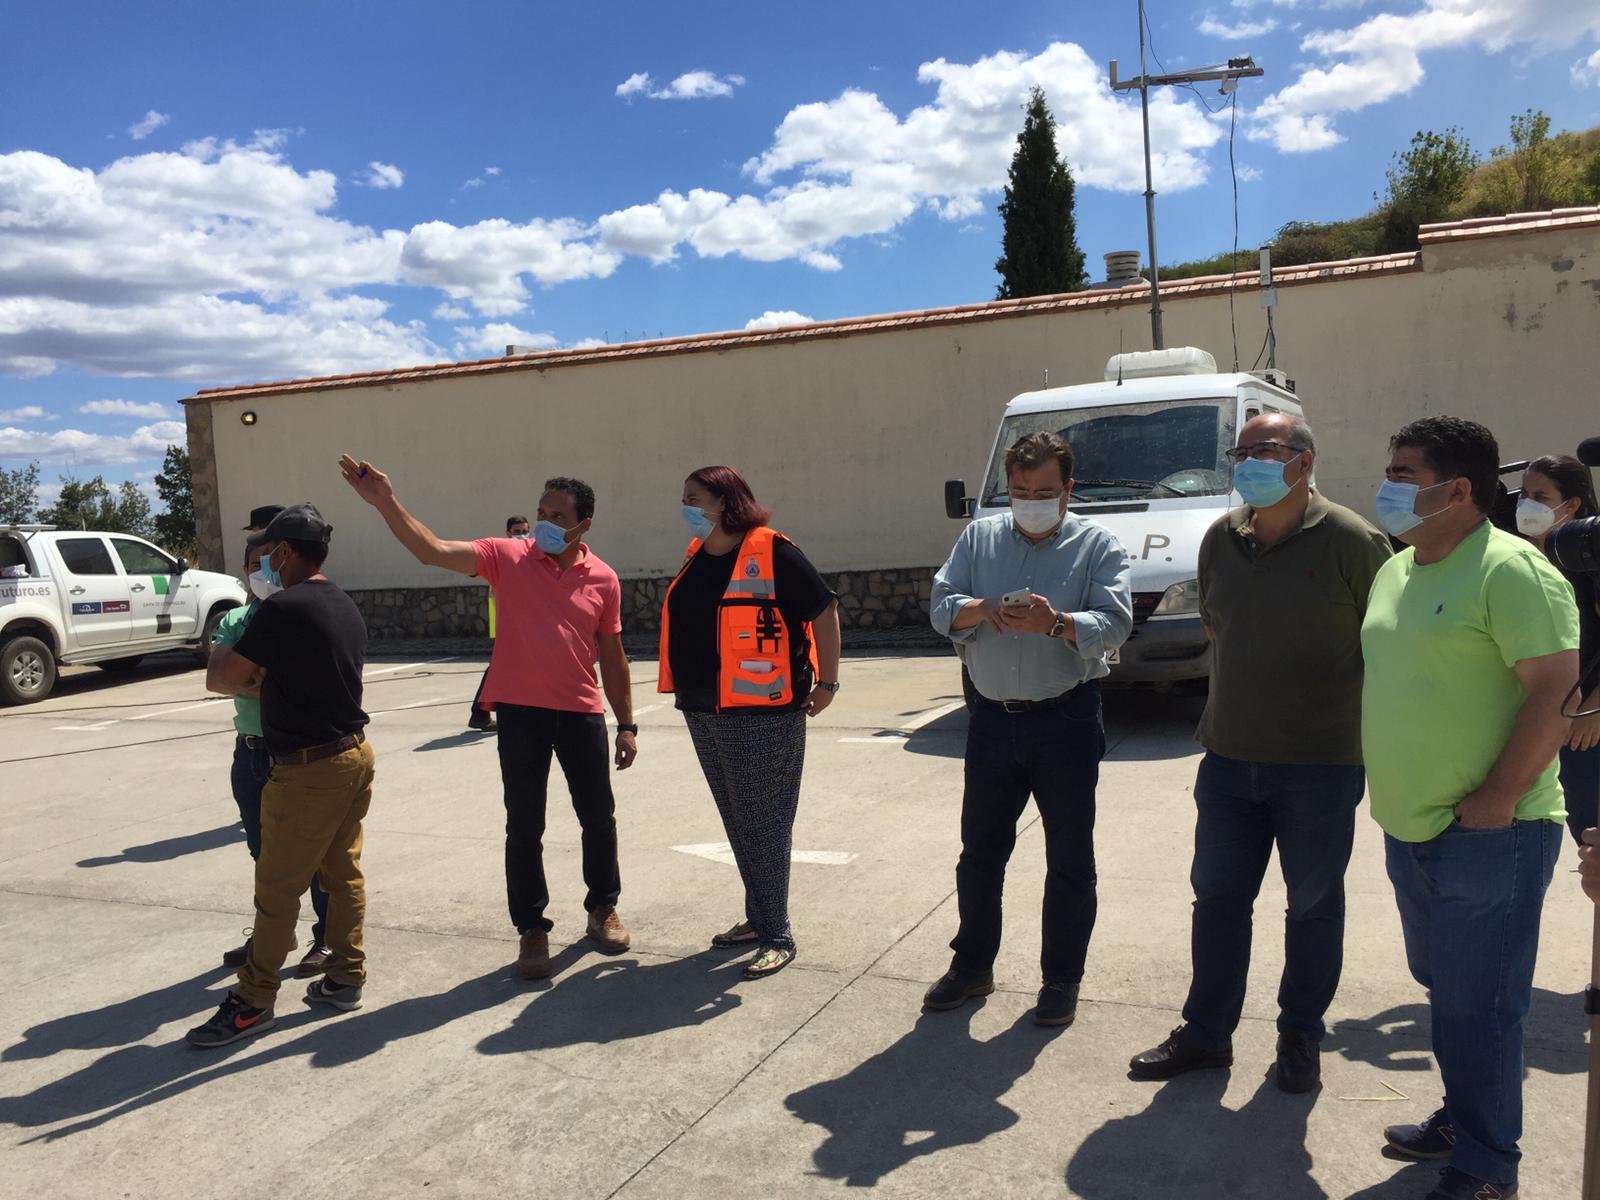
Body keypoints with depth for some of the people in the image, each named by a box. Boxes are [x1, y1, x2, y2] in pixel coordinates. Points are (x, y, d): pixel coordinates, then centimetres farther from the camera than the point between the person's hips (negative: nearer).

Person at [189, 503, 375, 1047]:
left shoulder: (282, 608, -17)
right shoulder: (347, 609, 10)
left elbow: (222, 680, -14)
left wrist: (222, 656, 7)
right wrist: (261, 674, 15)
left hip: (309, 769, -8)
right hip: (355, 755, 9)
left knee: (277, 889, 3)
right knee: (343, 873, 16)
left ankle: (253, 1001, 13)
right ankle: (345, 977, 24)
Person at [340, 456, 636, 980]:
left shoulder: (603, 579, 1)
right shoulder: (508, 556, -3)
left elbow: (612, 657, 8)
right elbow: (434, 550, -14)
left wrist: (626, 724, 8)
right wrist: (385, 502, -27)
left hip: (582, 713, 2)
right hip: (521, 712, -1)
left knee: (599, 817, 12)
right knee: (524, 827, 5)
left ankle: (603, 908, 33)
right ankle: (531, 928, 20)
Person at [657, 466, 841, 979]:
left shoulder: (771, 552, -12)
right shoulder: (696, 558, 11)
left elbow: (824, 610, -11)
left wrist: (827, 681, -11)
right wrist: (686, 688, 19)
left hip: (762, 715, -8)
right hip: (703, 714, 8)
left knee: (764, 824, -1)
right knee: (737, 823, 16)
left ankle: (776, 936, 10)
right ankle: (757, 918, 30)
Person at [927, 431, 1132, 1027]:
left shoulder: (1098, 545, -1)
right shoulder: (979, 537, 9)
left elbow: (1115, 623, -13)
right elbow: (941, 606, 0)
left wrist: (1056, 623, -31)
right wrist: (982, 609, -21)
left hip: (1066, 719, -2)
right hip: (992, 717, 3)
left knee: (1069, 859, 7)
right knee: (980, 851, 13)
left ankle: (1062, 978, 23)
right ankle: (972, 965, 29)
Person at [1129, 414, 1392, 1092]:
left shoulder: (1351, 542, -11)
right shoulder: (1221, 540, 5)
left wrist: (1377, 739, -3)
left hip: (1321, 764, -5)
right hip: (1229, 757, 5)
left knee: (1313, 907, 12)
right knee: (1218, 897, 12)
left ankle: (1301, 1036, 30)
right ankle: (1206, 1033, 26)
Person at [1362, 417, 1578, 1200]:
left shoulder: (1511, 571, -16)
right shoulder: (1395, 571, 11)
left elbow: (1556, 689, -20)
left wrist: (1496, 798, -20)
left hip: (1486, 838, -8)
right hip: (1409, 829, 8)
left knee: (1476, 1006, 2)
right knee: (1446, 990, 21)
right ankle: (1461, 1120, 38)